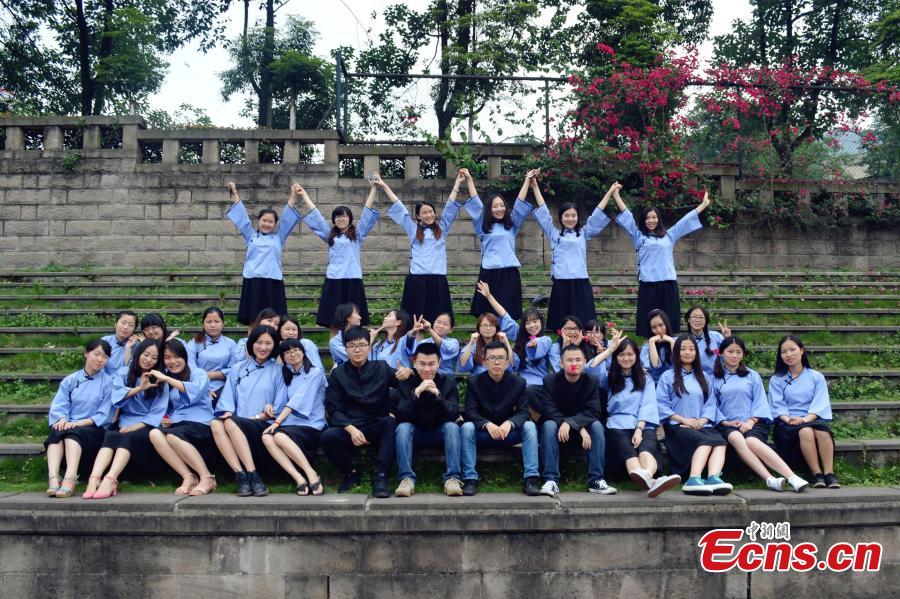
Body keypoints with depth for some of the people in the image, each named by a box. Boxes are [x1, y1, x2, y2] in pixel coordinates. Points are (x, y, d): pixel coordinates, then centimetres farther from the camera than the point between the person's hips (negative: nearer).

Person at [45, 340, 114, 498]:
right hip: (69, 428, 3)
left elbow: (104, 415, -4)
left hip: (94, 430, -3)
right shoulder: (70, 380, 14)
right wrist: (62, 419, -19)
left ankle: (70, 480, -55)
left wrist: (79, 423, -17)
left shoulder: (108, 382, 5)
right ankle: (53, 479, -49)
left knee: (72, 432, -34)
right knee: (56, 431, -31)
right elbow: (58, 407, 3)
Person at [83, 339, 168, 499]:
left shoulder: (161, 381, 11)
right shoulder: (123, 373, 15)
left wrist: (134, 427, -12)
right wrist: (139, 388, -17)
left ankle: (110, 480, -49)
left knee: (129, 437, -32)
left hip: (147, 427, -1)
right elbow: (117, 396, -4)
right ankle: (94, 479, -48)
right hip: (124, 424, 1)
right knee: (110, 436, -30)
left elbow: (158, 412, 0)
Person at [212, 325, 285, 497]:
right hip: (238, 423, 3)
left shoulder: (278, 371, 10)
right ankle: (240, 475, -33)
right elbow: (227, 398, 12)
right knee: (215, 424, -30)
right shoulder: (238, 368, 21)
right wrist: (228, 412, -9)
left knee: (231, 423, -33)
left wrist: (257, 417, -10)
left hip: (263, 426, -3)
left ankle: (251, 475, -31)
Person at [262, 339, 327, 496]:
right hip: (292, 424, 5)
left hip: (310, 425, -5)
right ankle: (298, 478, -33)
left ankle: (312, 476, -28)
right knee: (266, 437, -26)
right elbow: (283, 403, 17)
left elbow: (299, 400, -8)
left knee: (279, 436, -33)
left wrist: (277, 422, -13)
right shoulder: (288, 376, 24)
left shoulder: (315, 372, 3)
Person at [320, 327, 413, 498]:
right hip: (349, 428, 0)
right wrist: (351, 429, -18)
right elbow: (334, 410, 0)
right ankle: (351, 472, -2)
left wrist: (408, 372, -25)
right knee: (328, 437, -30)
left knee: (391, 422, -32)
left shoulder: (381, 367, 10)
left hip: (377, 428, 0)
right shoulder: (338, 373, 8)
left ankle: (380, 477, -27)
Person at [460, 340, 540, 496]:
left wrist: (509, 423, -33)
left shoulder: (518, 382, -3)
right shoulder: (474, 381, -5)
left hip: (509, 433, 1)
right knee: (467, 427, -30)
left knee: (529, 426, -26)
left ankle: (531, 478, -26)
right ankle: (470, 478, -27)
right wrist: (487, 424, -33)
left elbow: (523, 412, -11)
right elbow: (470, 412, -14)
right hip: (483, 433, -1)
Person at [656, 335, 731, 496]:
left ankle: (714, 478, -53)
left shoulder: (703, 377, 25)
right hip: (678, 427, -4)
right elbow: (661, 404, 0)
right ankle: (694, 479, -52)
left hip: (701, 426, 4)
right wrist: (684, 420, -11)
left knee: (719, 441, -31)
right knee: (705, 441, -35)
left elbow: (710, 404, 14)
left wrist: (701, 421, -6)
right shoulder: (668, 376, 11)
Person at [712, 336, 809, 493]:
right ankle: (770, 479, -47)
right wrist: (724, 422, -11)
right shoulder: (714, 378, 14)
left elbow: (760, 402, 8)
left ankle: (792, 477, -45)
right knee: (735, 437, -36)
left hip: (754, 423, 0)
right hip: (728, 425, 0)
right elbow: (713, 404, 6)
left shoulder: (752, 376, 18)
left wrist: (751, 421, -8)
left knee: (751, 440, -35)